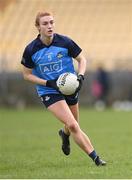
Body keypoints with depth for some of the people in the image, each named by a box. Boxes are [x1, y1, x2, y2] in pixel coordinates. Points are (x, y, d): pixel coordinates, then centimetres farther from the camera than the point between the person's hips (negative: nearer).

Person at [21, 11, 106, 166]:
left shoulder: (65, 42, -10)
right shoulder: (31, 50, -12)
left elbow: (81, 59, 4)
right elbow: (27, 75, -2)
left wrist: (80, 76, -14)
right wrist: (48, 83, -14)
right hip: (49, 93, -3)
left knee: (72, 126, 17)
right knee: (73, 125, -18)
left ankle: (64, 134, 56)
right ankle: (95, 158, -13)